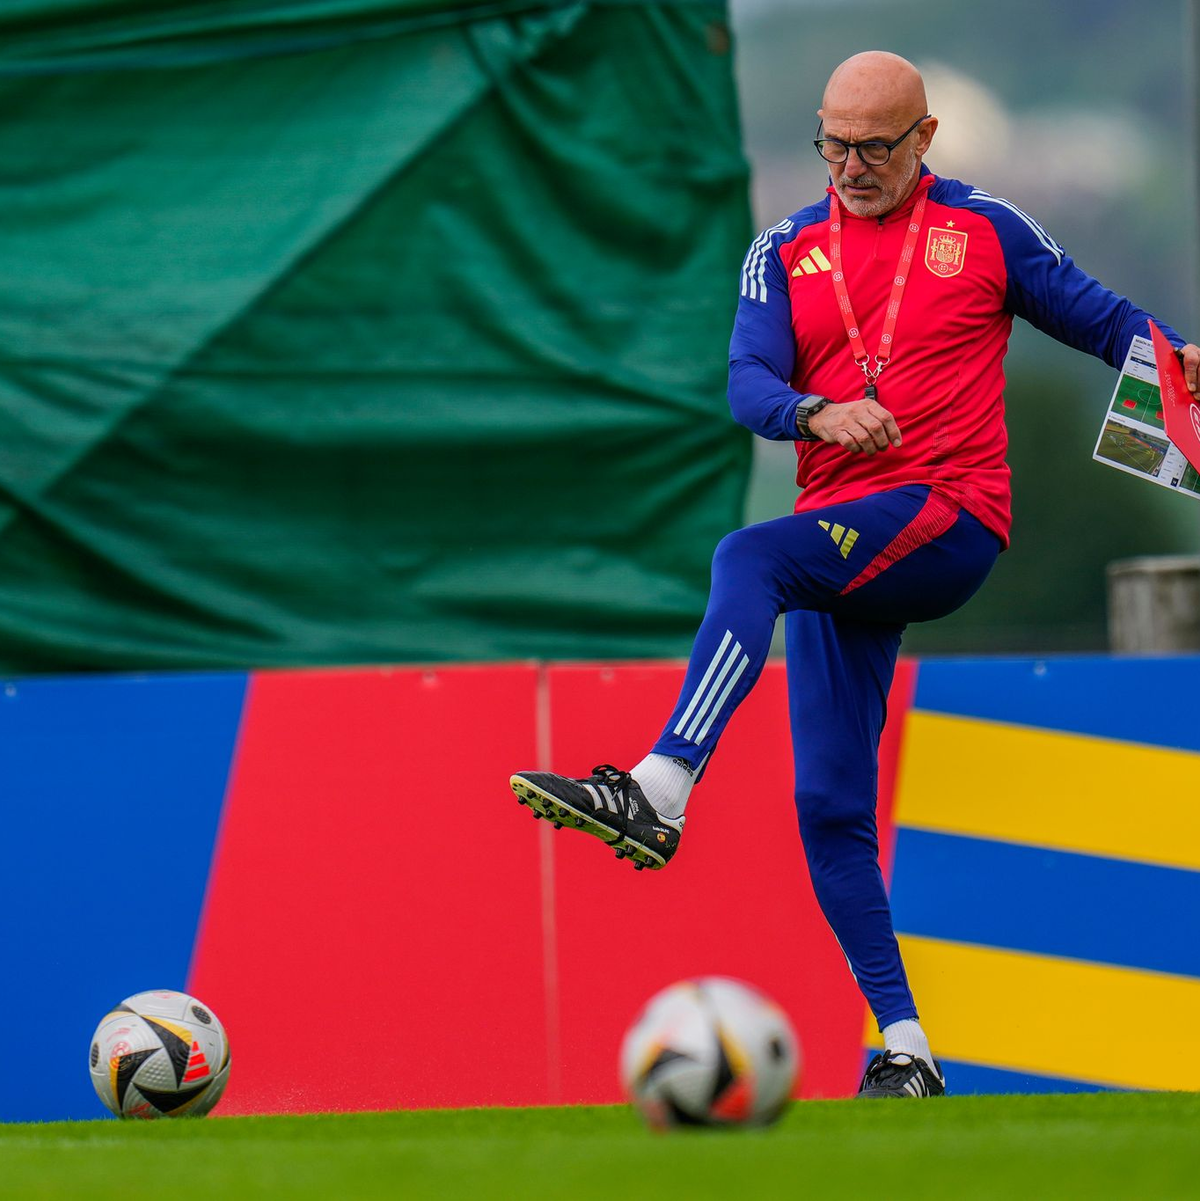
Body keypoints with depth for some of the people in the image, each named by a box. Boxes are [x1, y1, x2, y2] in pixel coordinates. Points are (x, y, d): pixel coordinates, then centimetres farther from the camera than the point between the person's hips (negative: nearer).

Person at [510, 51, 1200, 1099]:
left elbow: (1098, 316, 10)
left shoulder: (985, 231, 8)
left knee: (750, 559, -31)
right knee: (829, 803, -2)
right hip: (842, 552, 5)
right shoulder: (786, 252, 15)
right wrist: (820, 413, -19)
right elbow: (749, 386, 3)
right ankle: (904, 1051, 3)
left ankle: (659, 794, -42)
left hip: (951, 517, -5)